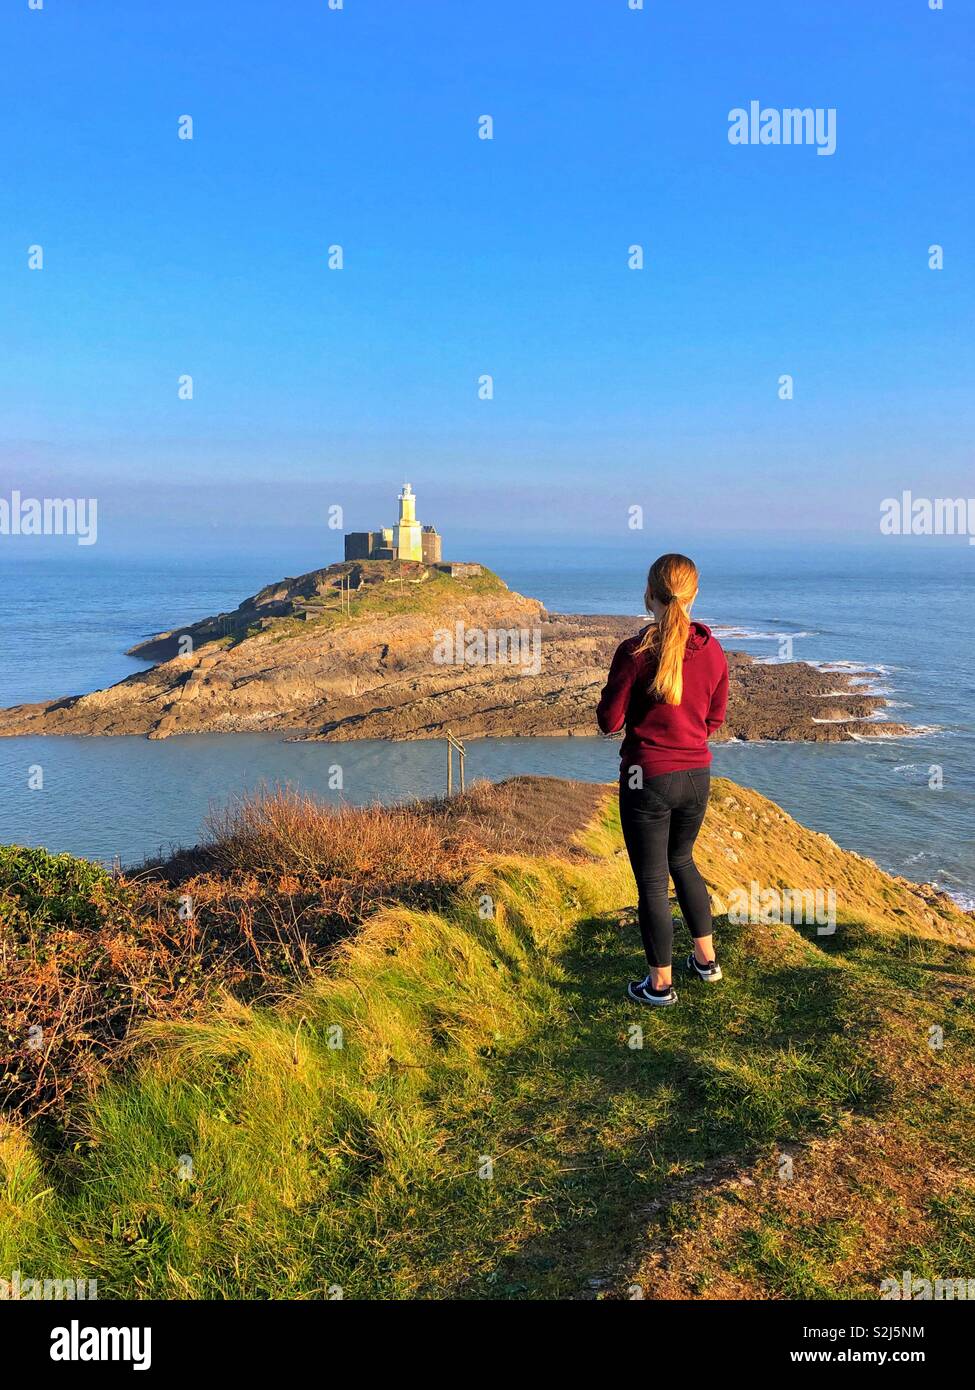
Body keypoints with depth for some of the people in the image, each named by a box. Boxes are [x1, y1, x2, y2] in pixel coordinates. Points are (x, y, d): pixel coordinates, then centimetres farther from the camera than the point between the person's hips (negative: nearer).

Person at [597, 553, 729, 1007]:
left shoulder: (635, 652, -18)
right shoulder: (712, 650, -3)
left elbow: (609, 722, -11)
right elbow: (715, 719, 8)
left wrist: (611, 689, 6)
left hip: (648, 779, -5)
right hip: (697, 775, 5)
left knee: (652, 880, 9)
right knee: (682, 861, 27)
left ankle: (660, 984, 21)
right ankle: (705, 959, 36)